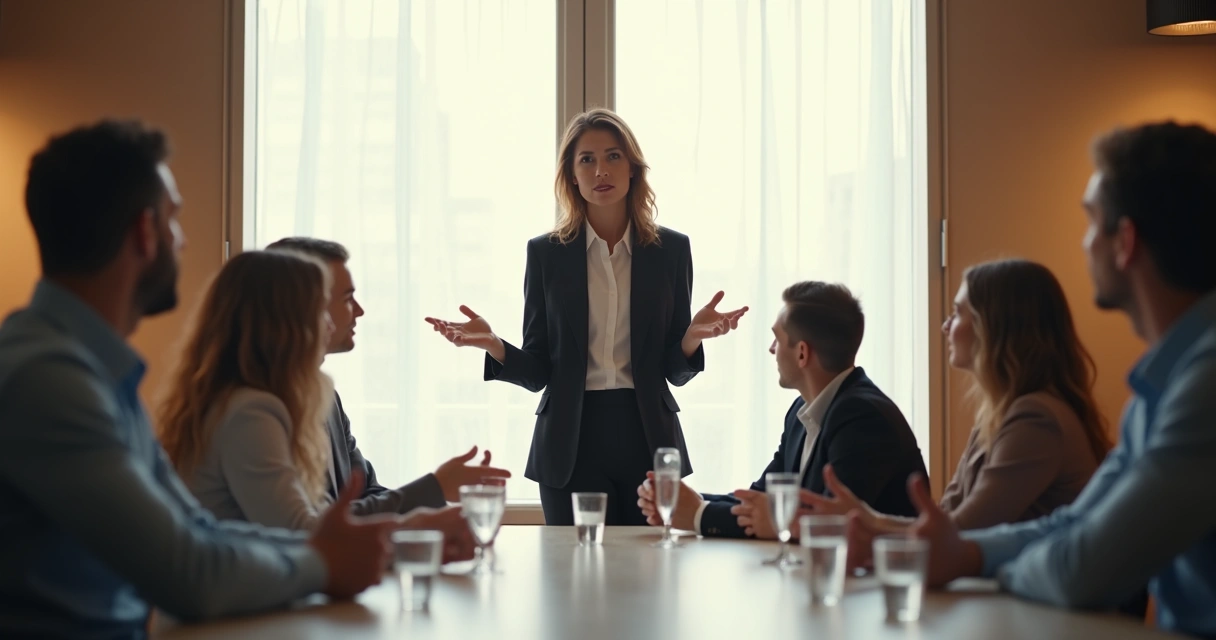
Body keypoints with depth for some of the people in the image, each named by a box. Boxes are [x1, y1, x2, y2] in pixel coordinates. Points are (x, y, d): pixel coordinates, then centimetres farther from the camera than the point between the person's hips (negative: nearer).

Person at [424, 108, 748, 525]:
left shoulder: (670, 249, 4)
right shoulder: (546, 253, 3)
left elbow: (675, 370, 4)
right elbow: (536, 372, 1)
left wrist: (694, 335, -16)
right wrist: (492, 345, -17)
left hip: (647, 439, 1)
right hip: (572, 444, -1)